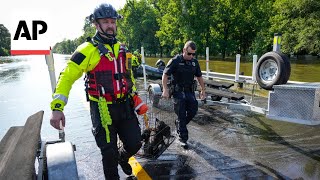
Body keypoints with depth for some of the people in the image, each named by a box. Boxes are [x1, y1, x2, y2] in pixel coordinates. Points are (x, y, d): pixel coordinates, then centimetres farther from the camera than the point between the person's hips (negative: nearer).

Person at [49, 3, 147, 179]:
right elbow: (66, 77, -12)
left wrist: (135, 96, 18)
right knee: (109, 152, 6)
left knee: (134, 143, 10)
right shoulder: (87, 50, -10)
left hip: (125, 106, 6)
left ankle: (123, 157, 45)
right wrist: (57, 107, -20)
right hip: (102, 109, -5)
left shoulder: (122, 49, 10)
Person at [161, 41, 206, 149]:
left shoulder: (194, 62, 6)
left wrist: (203, 90, 17)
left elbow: (199, 76, 17)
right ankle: (182, 138, 11)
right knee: (181, 115, -2)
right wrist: (165, 90, -16)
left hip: (190, 91, 5)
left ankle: (179, 124, 26)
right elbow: (165, 75, -8)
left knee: (193, 110, -3)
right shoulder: (175, 61, -10)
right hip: (178, 91, -5)